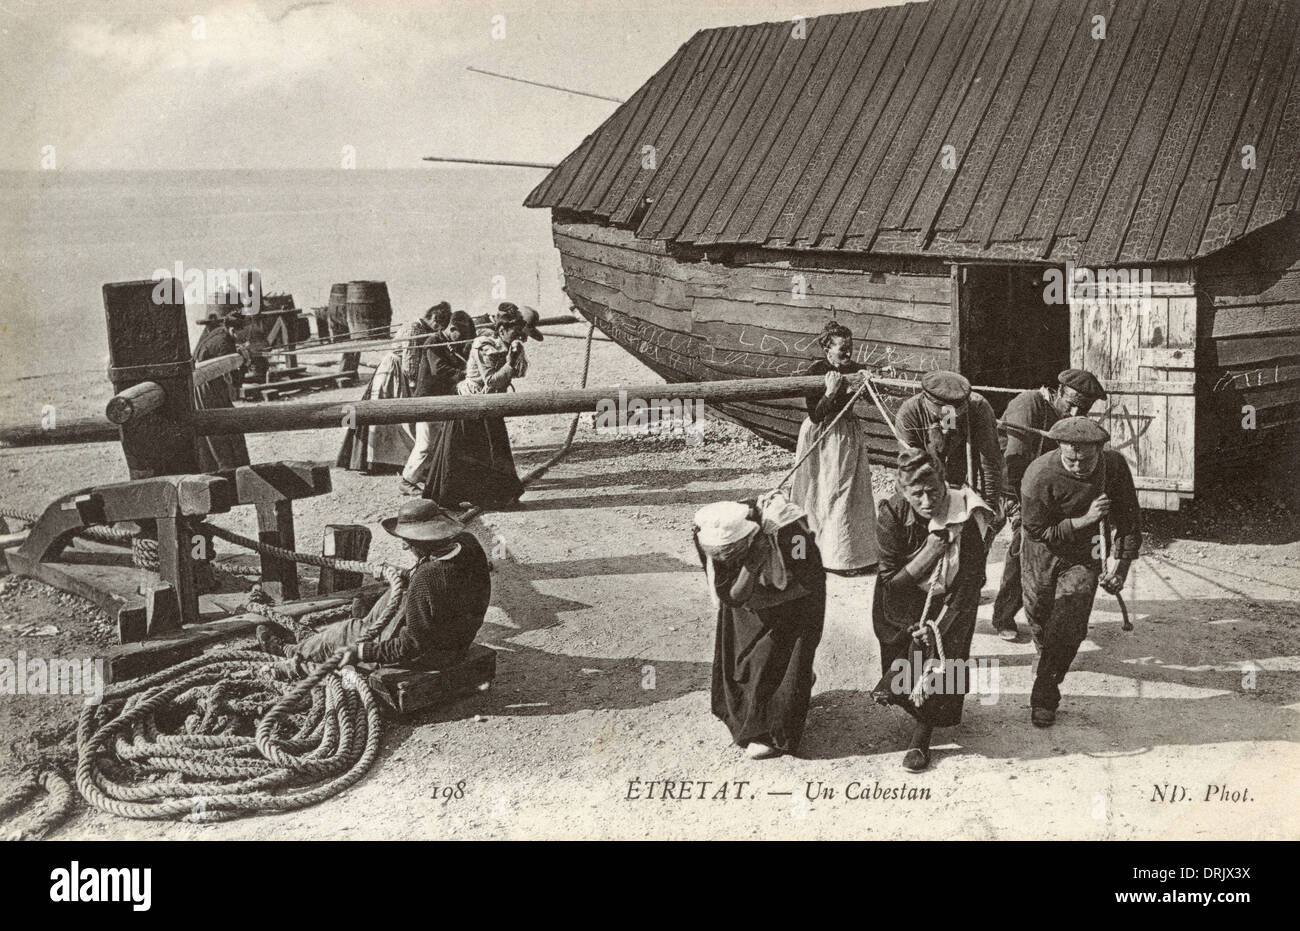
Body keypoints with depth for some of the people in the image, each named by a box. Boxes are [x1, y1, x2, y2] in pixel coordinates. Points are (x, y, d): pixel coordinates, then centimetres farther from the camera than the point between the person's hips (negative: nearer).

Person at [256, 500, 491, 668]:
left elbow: (413, 646, -29)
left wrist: (361, 652, -23)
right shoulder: (469, 545, -11)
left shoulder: (426, 580, -35)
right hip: (460, 642, 7)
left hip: (427, 656, -7)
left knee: (346, 631, 14)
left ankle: (292, 651, 41)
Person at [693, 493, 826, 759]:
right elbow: (733, 596, -24)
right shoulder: (709, 534, -27)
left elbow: (808, 583, -20)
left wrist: (763, 599, -20)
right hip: (747, 604, 4)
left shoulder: (787, 530, -37)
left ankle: (776, 735, 13)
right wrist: (751, 567, -39)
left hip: (793, 601, -4)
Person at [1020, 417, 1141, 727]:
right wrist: (1084, 520, -30)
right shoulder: (1039, 475, -30)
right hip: (1043, 553, -1)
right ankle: (1049, 659, 50)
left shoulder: (1115, 466, -18)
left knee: (1068, 627, -11)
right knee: (1039, 618, 16)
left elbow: (1129, 519, -5)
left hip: (1085, 557, 1)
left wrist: (1122, 563, -10)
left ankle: (1044, 698, 1)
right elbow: (1036, 530, -23)